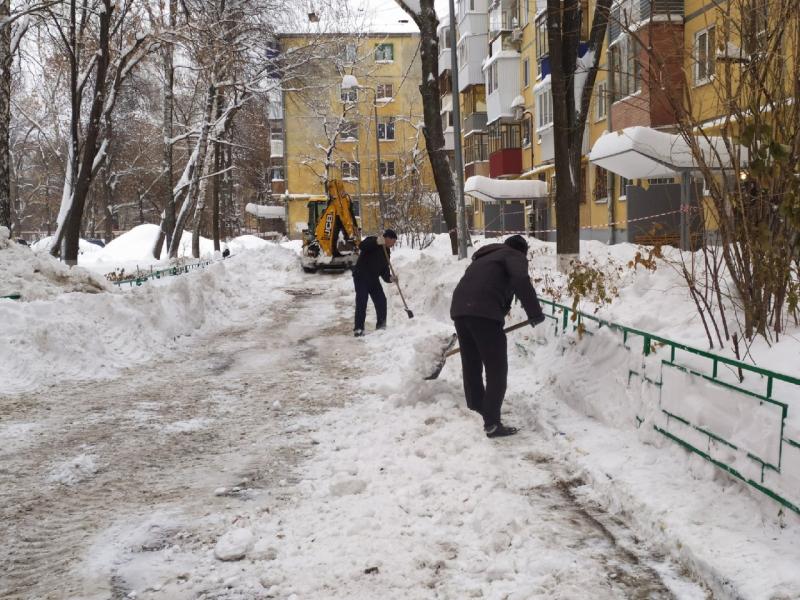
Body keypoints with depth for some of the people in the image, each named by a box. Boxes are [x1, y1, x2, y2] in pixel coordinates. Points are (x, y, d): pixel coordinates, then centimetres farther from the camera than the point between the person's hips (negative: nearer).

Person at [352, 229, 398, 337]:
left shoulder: (386, 250, 11)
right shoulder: (372, 240, -12)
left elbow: (384, 268, 9)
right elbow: (361, 246, -33)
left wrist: (389, 278, -11)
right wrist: (376, 242, -46)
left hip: (373, 279, 8)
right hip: (361, 277, -8)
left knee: (381, 301, 4)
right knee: (361, 302, -11)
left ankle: (381, 326, 16)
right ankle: (358, 329, -9)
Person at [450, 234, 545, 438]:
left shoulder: (485, 258, 35)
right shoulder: (515, 256, 11)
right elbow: (521, 281, -12)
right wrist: (534, 312, -8)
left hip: (459, 308, 8)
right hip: (483, 312, -8)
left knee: (471, 365, 21)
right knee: (496, 370, 0)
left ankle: (476, 409, 35)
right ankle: (491, 423, -2)